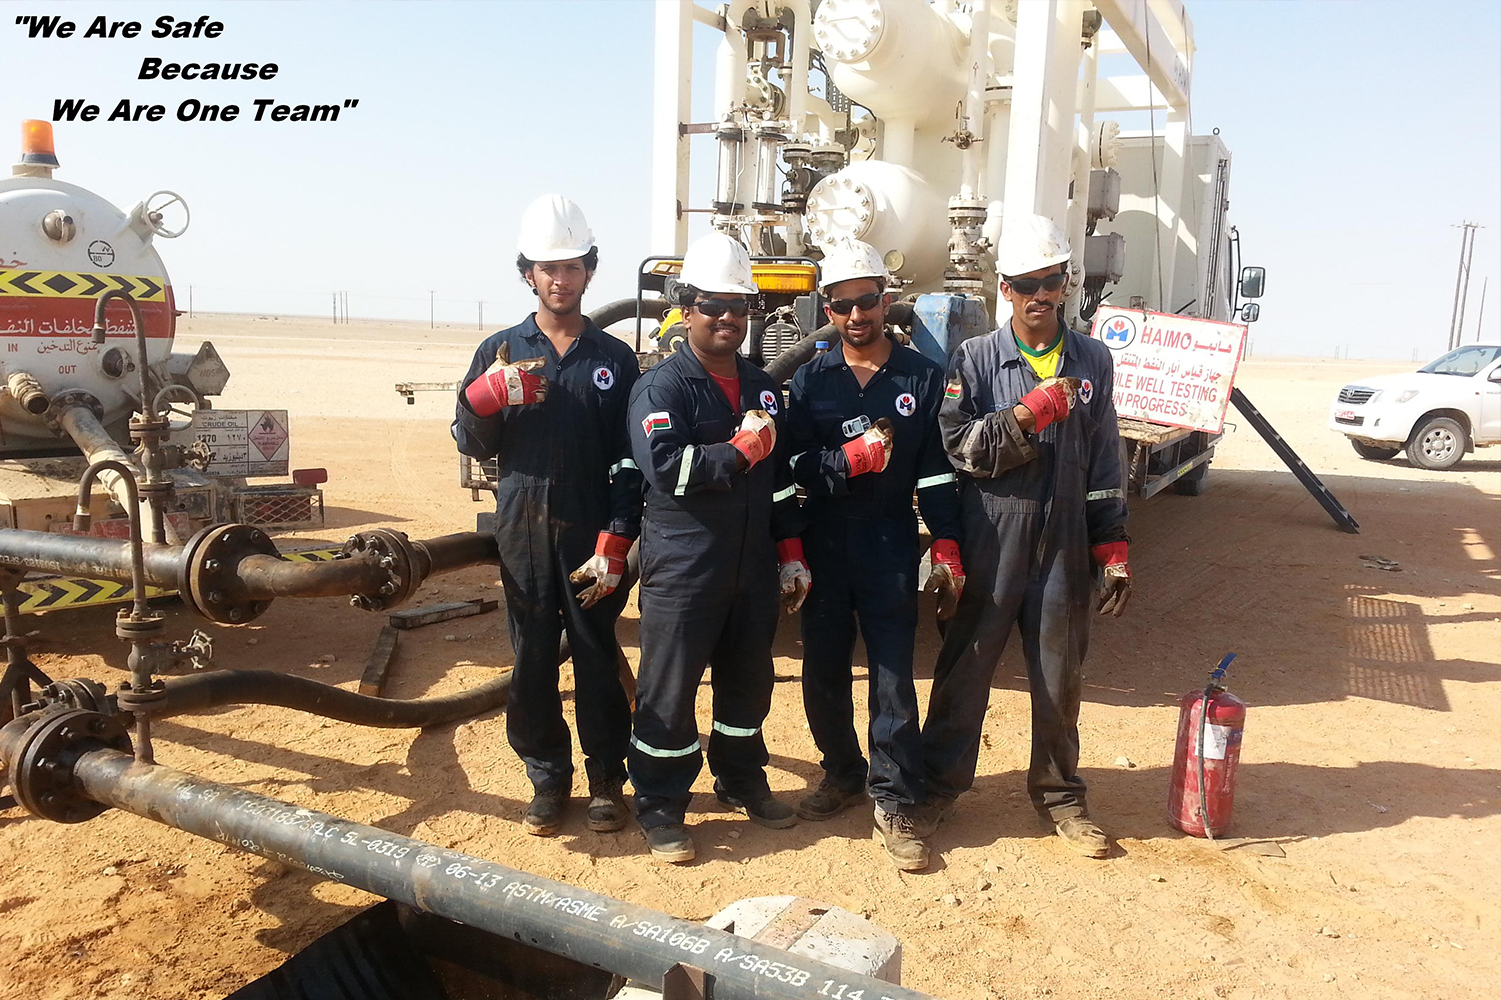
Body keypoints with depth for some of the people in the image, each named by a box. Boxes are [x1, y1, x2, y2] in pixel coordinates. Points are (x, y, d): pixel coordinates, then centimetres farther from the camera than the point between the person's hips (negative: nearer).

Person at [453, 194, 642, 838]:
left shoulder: (614, 358, 4)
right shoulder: (500, 352, 7)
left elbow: (629, 461, 0)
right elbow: (472, 444, 7)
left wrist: (615, 544, -8)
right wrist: (487, 395, -13)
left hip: (593, 538, -1)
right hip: (523, 535, 1)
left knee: (598, 661, 6)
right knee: (532, 661, 7)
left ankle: (607, 780, 21)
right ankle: (547, 779, 23)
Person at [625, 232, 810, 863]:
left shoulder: (764, 389, 14)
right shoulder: (661, 386, -7)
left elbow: (781, 478, 17)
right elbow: (666, 467, -23)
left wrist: (790, 553, 14)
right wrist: (743, 448, -17)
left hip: (754, 567, 6)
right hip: (682, 568, -6)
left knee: (749, 679, 17)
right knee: (670, 687, 2)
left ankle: (742, 781, 36)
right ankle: (660, 807, 16)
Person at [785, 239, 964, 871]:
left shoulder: (922, 377, 3)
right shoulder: (810, 380, 5)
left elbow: (937, 471, 0)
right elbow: (797, 466, -3)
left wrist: (947, 551, -4)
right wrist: (854, 458, -19)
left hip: (891, 549, -2)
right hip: (824, 549, 2)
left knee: (894, 677, -2)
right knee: (823, 671, 11)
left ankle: (895, 804, 10)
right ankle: (842, 774, 32)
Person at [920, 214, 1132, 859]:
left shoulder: (1092, 360, 8)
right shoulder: (976, 359, 0)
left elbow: (1105, 463, 8)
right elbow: (958, 446, -11)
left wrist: (1112, 550, 5)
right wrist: (1028, 414, -21)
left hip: (1064, 545, 3)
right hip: (989, 544, -2)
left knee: (1060, 674, 12)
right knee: (966, 666, 7)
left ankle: (1058, 793, 29)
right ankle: (939, 781, 24)